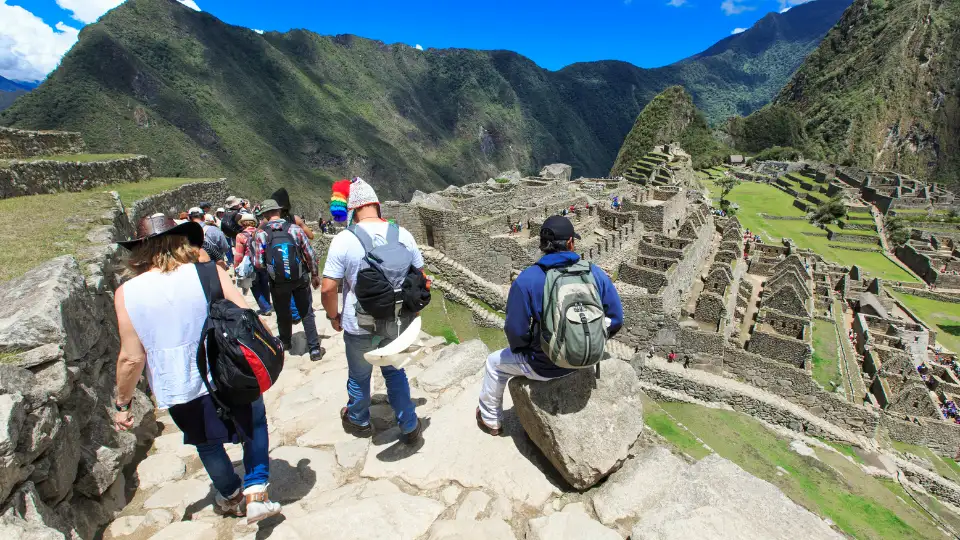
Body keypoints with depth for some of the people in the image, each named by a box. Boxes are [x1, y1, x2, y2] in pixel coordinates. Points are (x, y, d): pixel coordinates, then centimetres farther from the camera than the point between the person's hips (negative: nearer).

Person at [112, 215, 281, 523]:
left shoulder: (127, 294, -9)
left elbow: (132, 358, -8)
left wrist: (122, 403, 7)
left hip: (180, 392, 2)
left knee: (208, 444, 26)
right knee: (255, 427, 25)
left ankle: (232, 498, 46)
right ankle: (256, 494, 16)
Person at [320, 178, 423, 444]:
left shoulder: (343, 239, -17)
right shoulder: (402, 233, -7)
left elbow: (328, 288, -16)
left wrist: (333, 316, 3)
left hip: (359, 325, -3)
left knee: (359, 376, 22)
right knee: (394, 372, 23)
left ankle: (359, 421, 47)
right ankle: (410, 427, 32)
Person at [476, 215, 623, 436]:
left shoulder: (526, 280, -20)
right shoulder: (595, 273, -10)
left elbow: (516, 330, -17)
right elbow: (616, 319, -3)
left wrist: (519, 349, 5)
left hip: (545, 365, -4)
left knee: (494, 363, 24)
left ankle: (491, 420, 43)